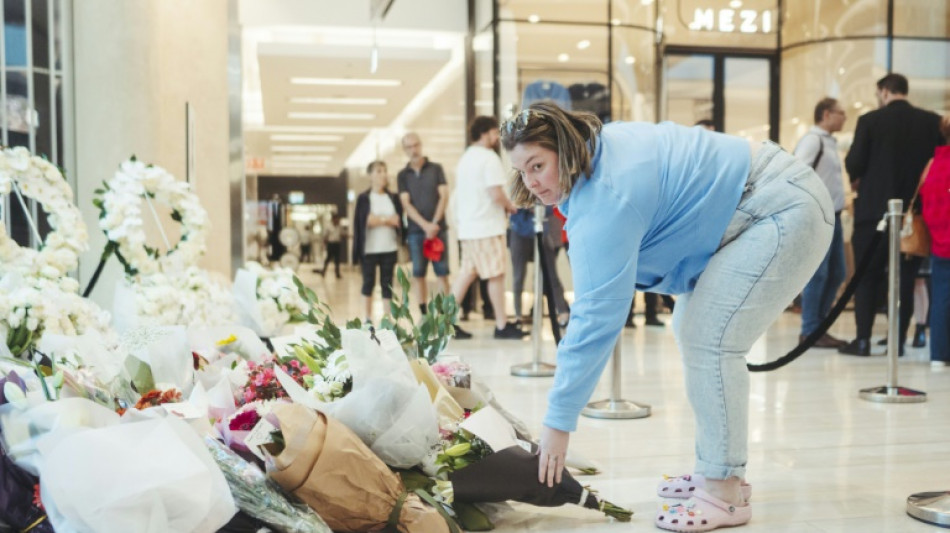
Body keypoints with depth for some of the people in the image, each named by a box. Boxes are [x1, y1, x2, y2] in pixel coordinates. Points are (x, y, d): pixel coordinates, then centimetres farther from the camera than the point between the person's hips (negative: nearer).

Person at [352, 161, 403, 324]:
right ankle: (368, 318, 16)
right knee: (368, 282, 5)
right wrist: (387, 219, -7)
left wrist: (378, 219, -13)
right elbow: (365, 221, -11)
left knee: (387, 283, 2)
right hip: (369, 248, -2)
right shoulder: (364, 198, 0)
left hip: (389, 248, 2)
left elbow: (399, 221, 0)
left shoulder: (393, 198, 9)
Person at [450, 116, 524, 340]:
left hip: (467, 226, 8)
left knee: (466, 272, 10)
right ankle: (502, 326, 7)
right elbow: (496, 194, -21)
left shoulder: (465, 158, 16)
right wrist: (510, 206, 0)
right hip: (487, 227, -8)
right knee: (496, 275, 0)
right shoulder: (489, 158, -12)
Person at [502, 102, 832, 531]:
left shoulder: (605, 200, -28)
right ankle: (718, 471, 18)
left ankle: (724, 496, -9)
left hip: (786, 212, -11)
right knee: (691, 331, 9)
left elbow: (596, 315, -29)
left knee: (710, 341, -19)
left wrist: (558, 421, -25)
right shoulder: (600, 146, 0)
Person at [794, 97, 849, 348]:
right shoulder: (812, 140, -10)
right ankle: (810, 332, 1)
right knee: (818, 274, -7)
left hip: (832, 216, 10)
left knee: (837, 273, 11)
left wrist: (838, 209, 12)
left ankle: (819, 325, 20)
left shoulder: (828, 142, 18)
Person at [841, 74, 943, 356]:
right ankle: (898, 340, 10)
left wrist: (857, 179, 12)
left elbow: (854, 162, -9)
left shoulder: (870, 120, -7)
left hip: (875, 207, -2)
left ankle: (863, 339, 3)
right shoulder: (933, 122, 1)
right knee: (905, 278, 9)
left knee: (867, 276, 5)